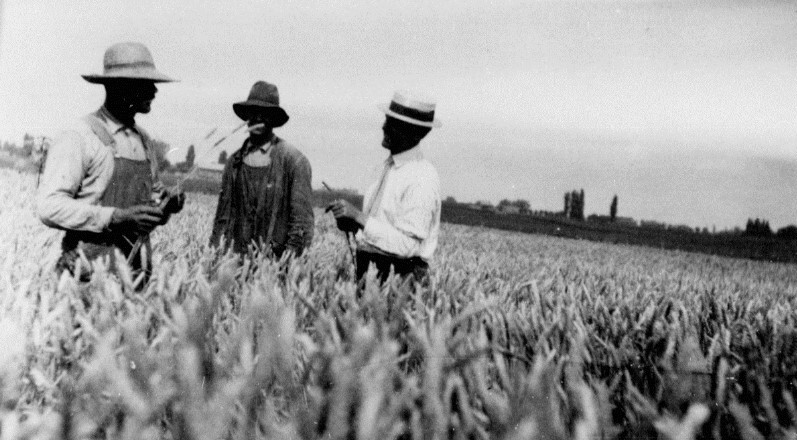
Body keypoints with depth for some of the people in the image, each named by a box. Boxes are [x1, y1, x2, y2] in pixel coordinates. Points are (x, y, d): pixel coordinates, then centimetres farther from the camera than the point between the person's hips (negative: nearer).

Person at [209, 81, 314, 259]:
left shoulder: (294, 160, -3)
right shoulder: (235, 161, 11)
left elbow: (302, 218, -5)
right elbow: (223, 213, 15)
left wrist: (289, 259, -12)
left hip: (277, 259, -3)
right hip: (238, 257, 4)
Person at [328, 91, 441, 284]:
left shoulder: (422, 181, -15)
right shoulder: (391, 166, 11)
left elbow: (407, 246, -20)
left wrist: (360, 217, -20)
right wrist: (354, 223, 2)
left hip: (399, 277, -7)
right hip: (366, 268, 7)